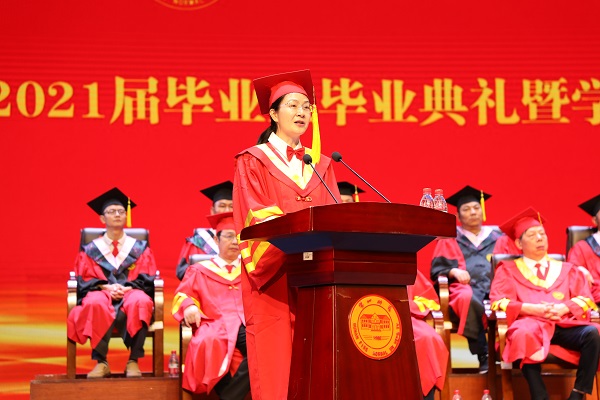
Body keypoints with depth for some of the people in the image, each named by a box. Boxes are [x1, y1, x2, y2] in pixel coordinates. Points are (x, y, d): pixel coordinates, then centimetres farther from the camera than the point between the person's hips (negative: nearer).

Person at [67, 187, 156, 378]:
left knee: (140, 302, -38)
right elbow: (84, 280, 6)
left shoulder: (140, 248, 17)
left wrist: (127, 288, -12)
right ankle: (100, 362, -34)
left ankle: (133, 362, -32)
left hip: (132, 293, 0)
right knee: (95, 304, -39)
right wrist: (106, 287, -13)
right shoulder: (91, 250, 16)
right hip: (101, 293, 0)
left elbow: (147, 279, 7)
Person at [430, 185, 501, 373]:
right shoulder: (450, 239, 21)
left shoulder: (496, 237, 25)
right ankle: (483, 356, -39)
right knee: (468, 298, -41)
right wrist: (453, 271, -10)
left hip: (494, 287, 1)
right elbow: (437, 269, 12)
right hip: (464, 286, -1)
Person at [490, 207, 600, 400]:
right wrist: (532, 309, -11)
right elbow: (498, 302, 5)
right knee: (525, 337, -40)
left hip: (565, 325, 3)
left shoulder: (567, 269, 27)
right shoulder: (508, 269, 20)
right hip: (530, 324, -3)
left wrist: (563, 308, -7)